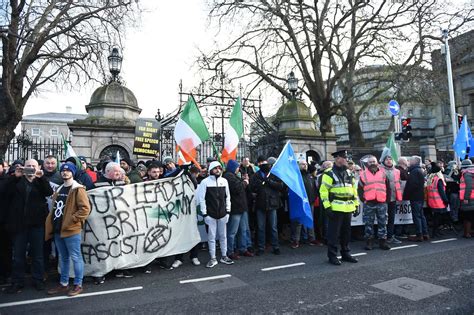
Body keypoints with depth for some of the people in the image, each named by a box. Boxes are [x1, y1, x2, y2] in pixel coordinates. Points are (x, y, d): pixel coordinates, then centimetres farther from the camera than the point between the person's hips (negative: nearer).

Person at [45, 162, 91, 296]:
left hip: (71, 230, -8)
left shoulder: (78, 189, -9)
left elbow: (85, 208, -16)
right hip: (58, 229, 8)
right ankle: (63, 284, 27)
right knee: (63, 258, 17)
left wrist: (71, 219, -17)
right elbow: (55, 208, 24)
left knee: (75, 257, 0)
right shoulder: (58, 190, 16)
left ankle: (78, 285, 9)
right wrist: (51, 222, 12)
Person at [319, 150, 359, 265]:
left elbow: (354, 189, 21)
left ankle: (345, 253, 29)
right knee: (333, 233, 0)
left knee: (346, 232, 16)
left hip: (348, 208, 7)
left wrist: (356, 204, 15)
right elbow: (323, 190, -12)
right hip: (335, 208, -7)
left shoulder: (348, 173, 15)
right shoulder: (329, 174, -8)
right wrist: (327, 207, -17)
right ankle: (332, 255, 11)